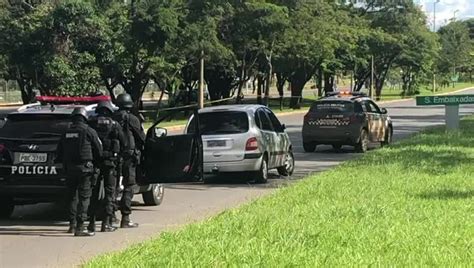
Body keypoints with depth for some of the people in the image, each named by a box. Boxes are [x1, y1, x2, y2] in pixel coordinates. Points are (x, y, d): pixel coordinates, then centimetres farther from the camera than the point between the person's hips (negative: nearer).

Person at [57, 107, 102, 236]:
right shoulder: (89, 131, -5)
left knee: (72, 196, 16)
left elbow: (59, 154, 12)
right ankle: (80, 227, -11)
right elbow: (99, 151, -1)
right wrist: (94, 163, 16)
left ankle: (72, 224, 21)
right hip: (84, 167, -5)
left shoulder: (66, 133, 9)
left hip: (70, 168, 5)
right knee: (84, 197, -4)